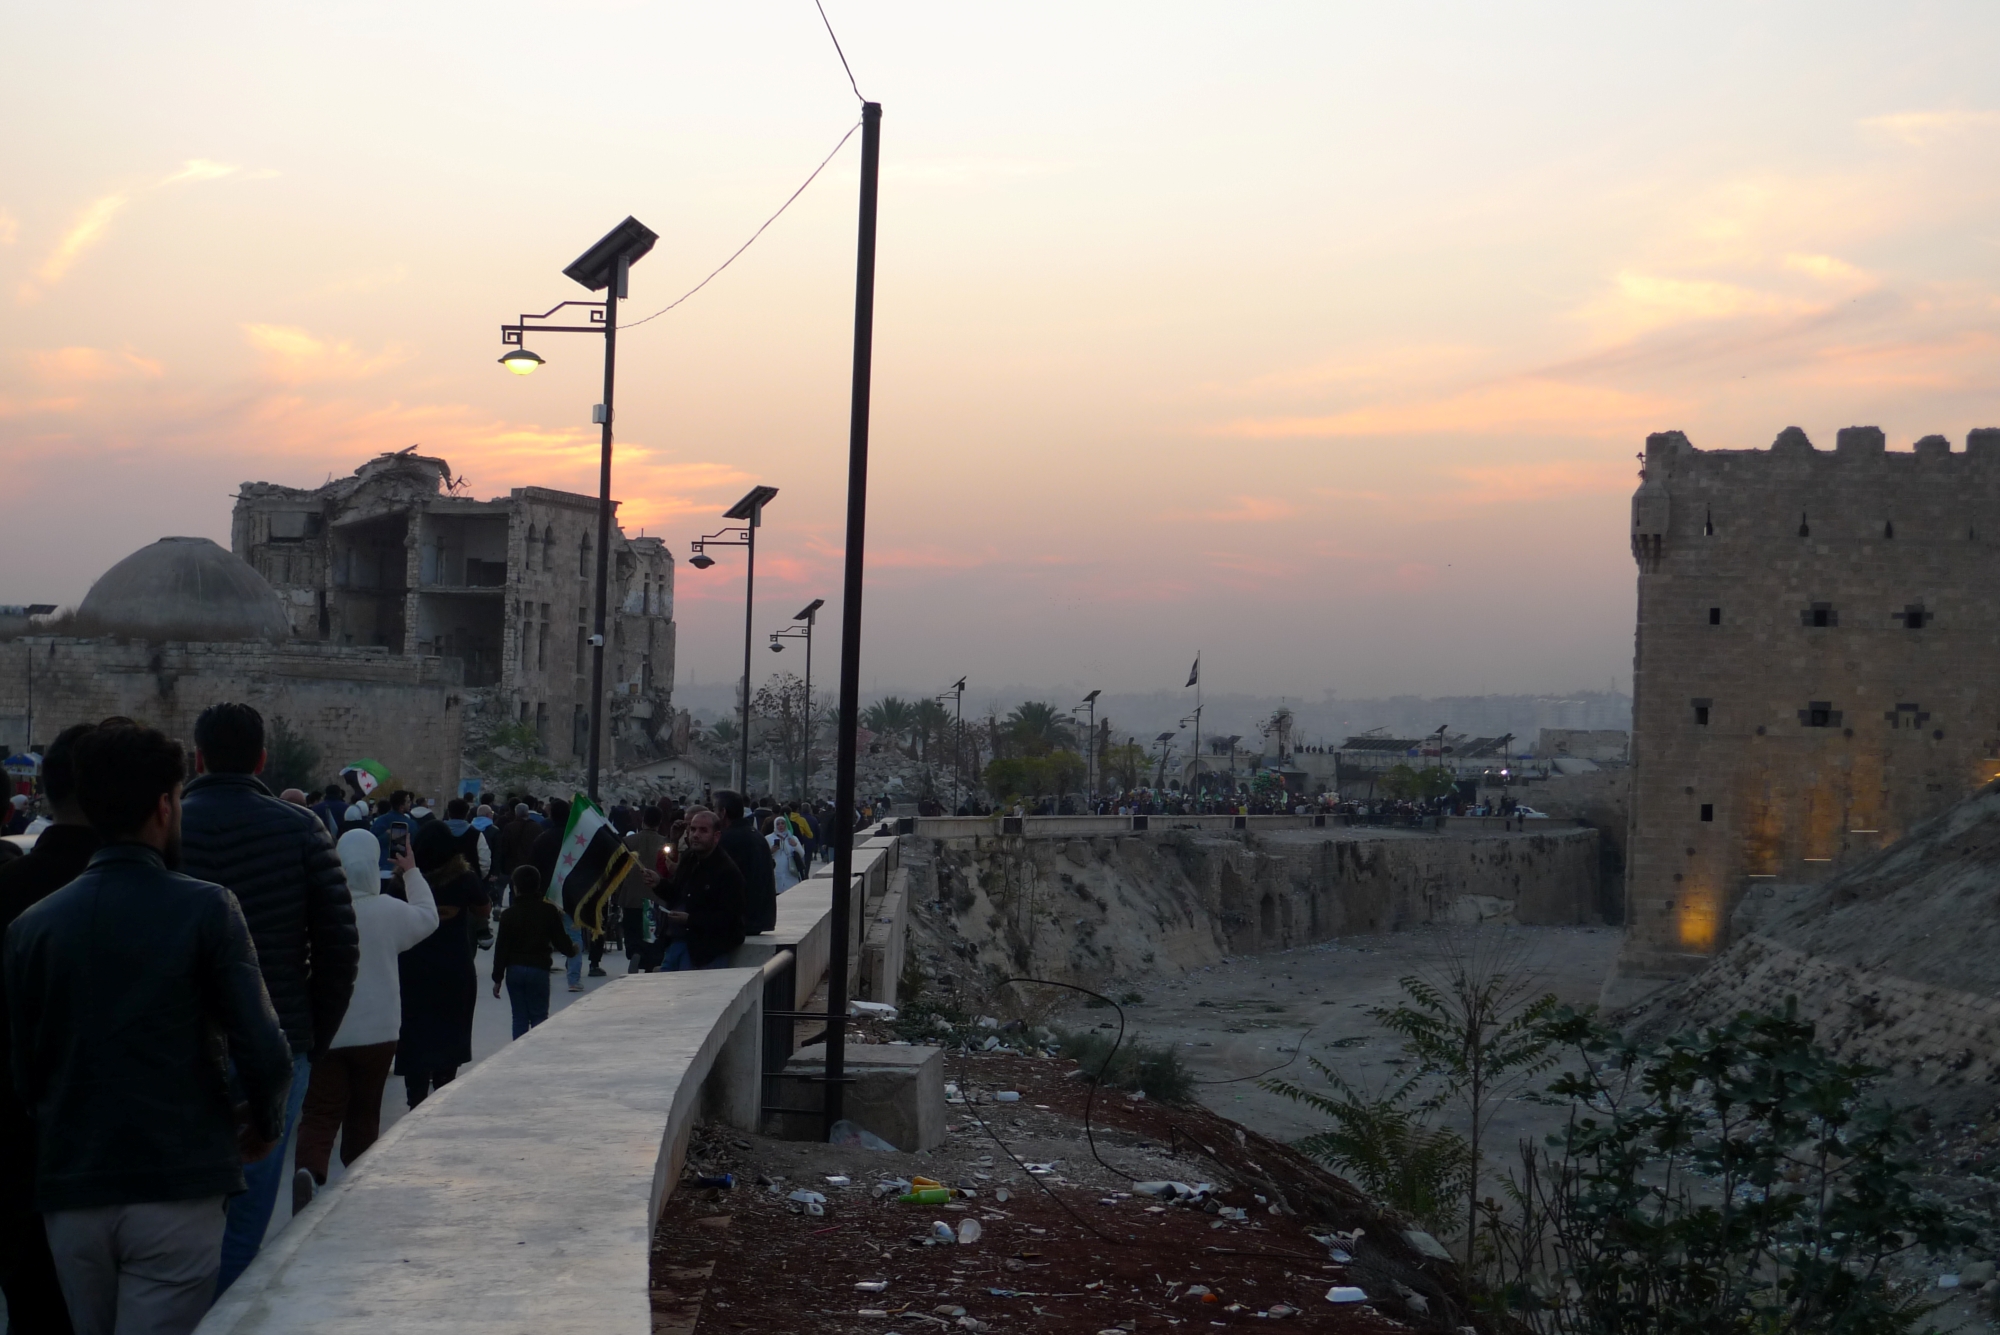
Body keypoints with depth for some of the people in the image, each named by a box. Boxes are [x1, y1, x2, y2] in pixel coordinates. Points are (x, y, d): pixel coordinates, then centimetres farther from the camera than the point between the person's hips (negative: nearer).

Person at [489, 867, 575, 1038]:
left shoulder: (509, 914, -2)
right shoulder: (550, 911, -3)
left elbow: (501, 948, -2)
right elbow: (560, 939, 3)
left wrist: (497, 978, 3)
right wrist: (572, 949, 26)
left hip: (514, 970, 1)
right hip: (539, 968, -1)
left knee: (519, 1017, 6)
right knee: (539, 1015, 3)